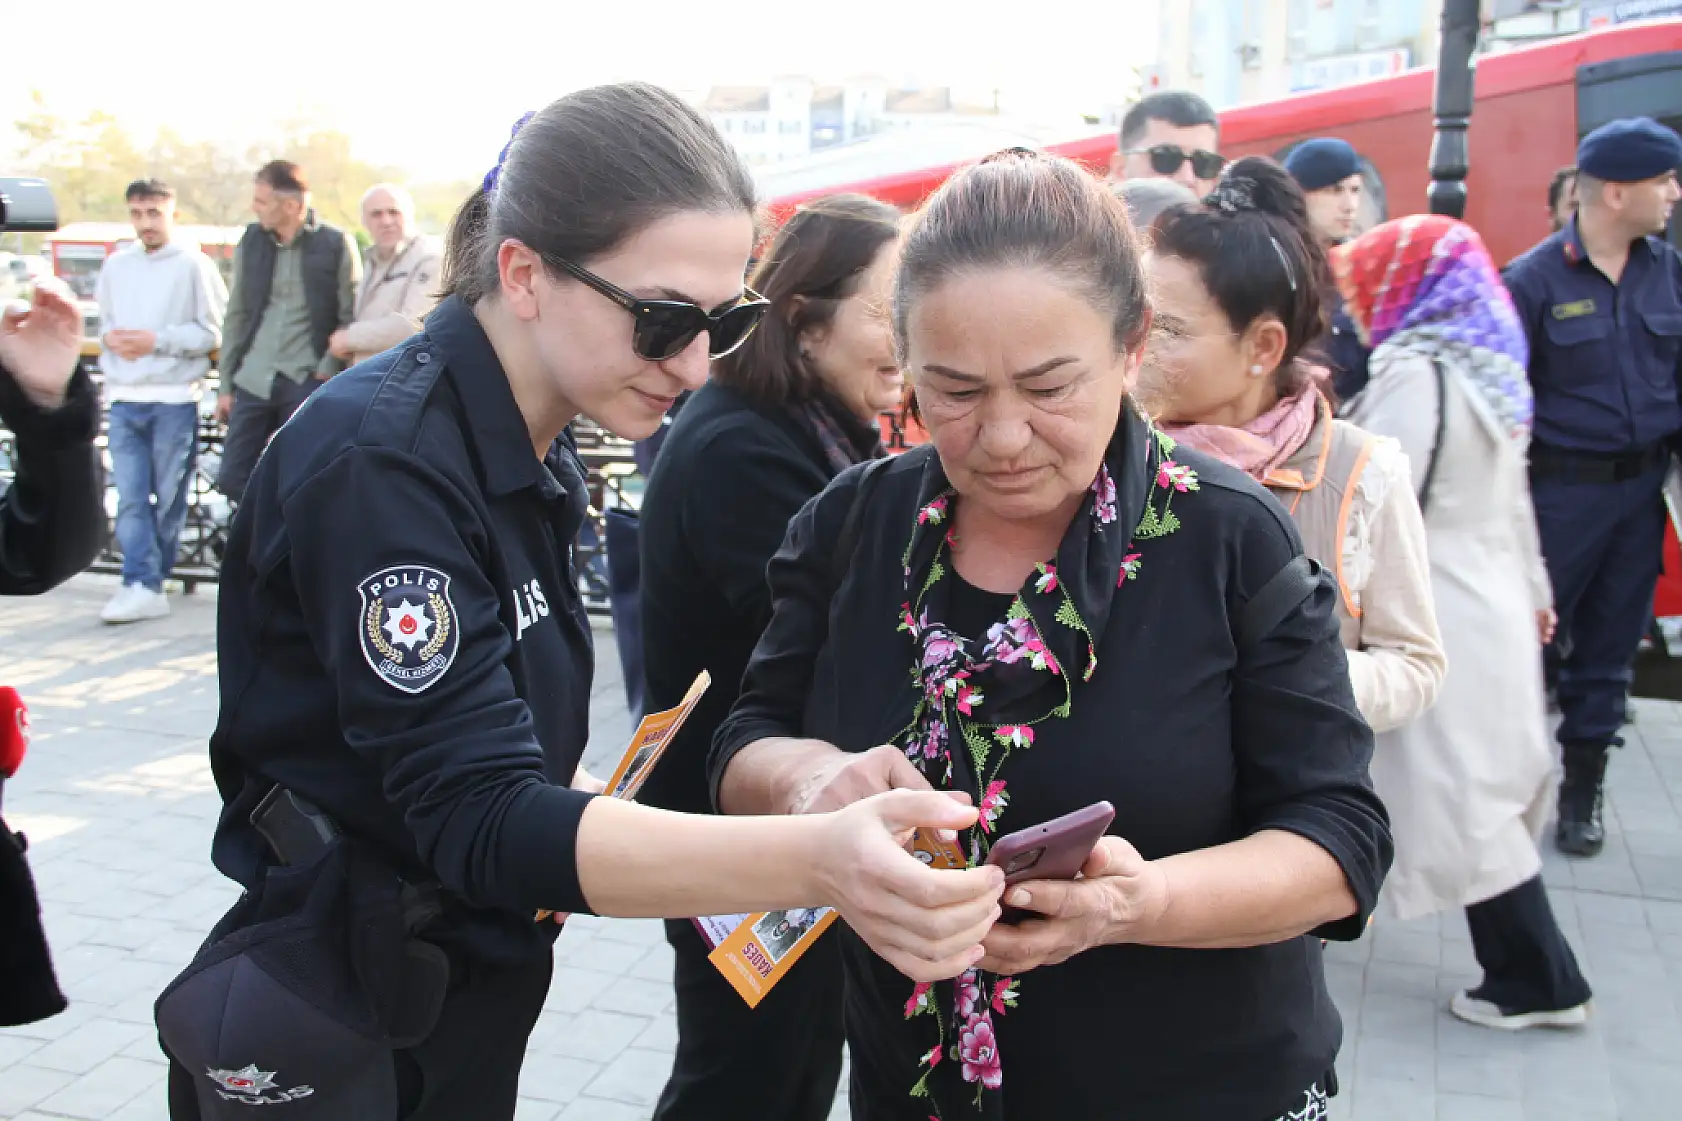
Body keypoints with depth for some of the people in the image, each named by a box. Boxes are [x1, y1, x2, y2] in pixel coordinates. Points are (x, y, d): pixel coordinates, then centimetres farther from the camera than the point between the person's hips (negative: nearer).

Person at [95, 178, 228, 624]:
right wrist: (110, 338, -2)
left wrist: (157, 340, -14)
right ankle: (143, 587, -5)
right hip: (124, 399, 4)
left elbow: (214, 332, -6)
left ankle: (148, 580, 16)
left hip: (175, 399, -4)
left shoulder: (195, 265, -3)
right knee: (131, 498, -4)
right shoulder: (116, 266, 12)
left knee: (169, 497, 4)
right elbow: (104, 322, 20)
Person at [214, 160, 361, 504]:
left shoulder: (337, 245, -4)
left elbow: (351, 318, -2)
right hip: (252, 382, 4)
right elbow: (237, 316, 12)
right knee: (232, 479, 4)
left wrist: (326, 371, -10)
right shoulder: (251, 241, 8)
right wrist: (226, 385, 11)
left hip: (306, 383, -4)